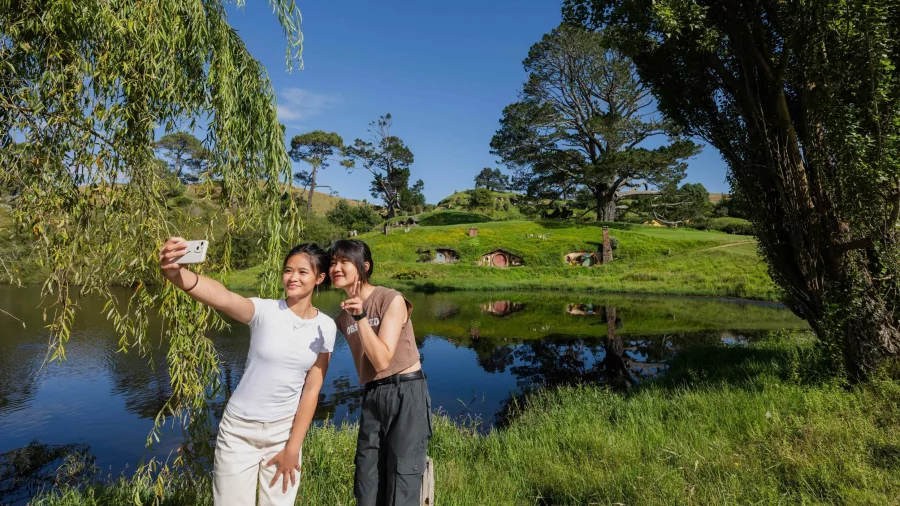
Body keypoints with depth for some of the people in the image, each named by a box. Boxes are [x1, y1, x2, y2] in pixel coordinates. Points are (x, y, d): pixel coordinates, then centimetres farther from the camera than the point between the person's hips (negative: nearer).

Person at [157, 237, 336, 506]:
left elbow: (311, 390, -5)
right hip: (239, 429, -2)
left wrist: (293, 448, -5)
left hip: (285, 430, 2)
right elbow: (221, 297, -38)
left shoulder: (326, 327, -7)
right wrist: (177, 273, -57)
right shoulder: (265, 311, -16)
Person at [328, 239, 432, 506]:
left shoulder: (392, 300, -11)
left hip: (407, 393, -6)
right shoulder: (343, 315, 8)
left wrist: (361, 316, -25)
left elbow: (382, 360, -18)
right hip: (371, 397, 6)